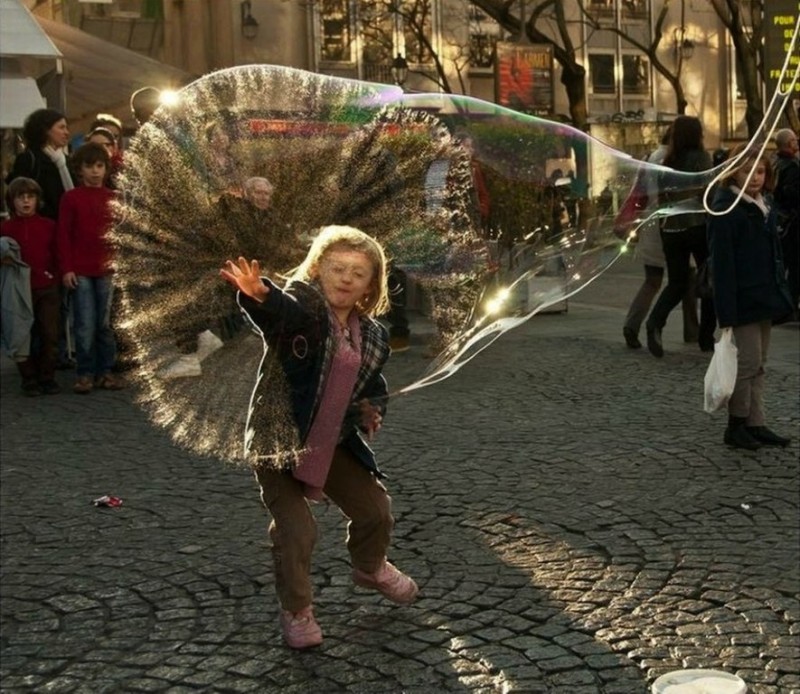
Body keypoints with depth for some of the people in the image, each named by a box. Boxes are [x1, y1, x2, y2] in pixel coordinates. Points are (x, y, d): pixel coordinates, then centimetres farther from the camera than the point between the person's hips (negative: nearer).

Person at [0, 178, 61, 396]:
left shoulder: (49, 226, 5)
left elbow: (57, 255, 7)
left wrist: (55, 277, -4)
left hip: (47, 289, 1)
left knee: (50, 335, 2)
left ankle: (47, 377, 13)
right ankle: (29, 379, 12)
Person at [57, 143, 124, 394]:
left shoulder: (113, 198, 8)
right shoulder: (71, 198, 0)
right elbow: (64, 235, -1)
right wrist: (66, 269, -7)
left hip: (108, 270, 3)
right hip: (81, 271, -2)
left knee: (106, 324, 7)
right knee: (85, 325, -2)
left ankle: (105, 371, 15)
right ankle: (85, 373, 7)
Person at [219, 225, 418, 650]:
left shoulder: (373, 336, 2)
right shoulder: (299, 306, -17)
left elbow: (374, 387, 18)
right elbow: (278, 310, -42)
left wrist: (372, 409, -4)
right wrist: (258, 295, -65)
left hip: (334, 444, 6)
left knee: (375, 508, 14)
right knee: (295, 530, -10)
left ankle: (370, 569, 47)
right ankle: (296, 611, 15)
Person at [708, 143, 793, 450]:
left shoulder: (764, 207, 12)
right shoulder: (725, 209, -14)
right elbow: (722, 262, -18)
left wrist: (780, 291, 14)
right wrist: (727, 310, -22)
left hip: (764, 297, 9)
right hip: (743, 299, -9)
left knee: (758, 364, 12)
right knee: (749, 361, -5)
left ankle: (756, 424, 18)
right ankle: (736, 426, 8)